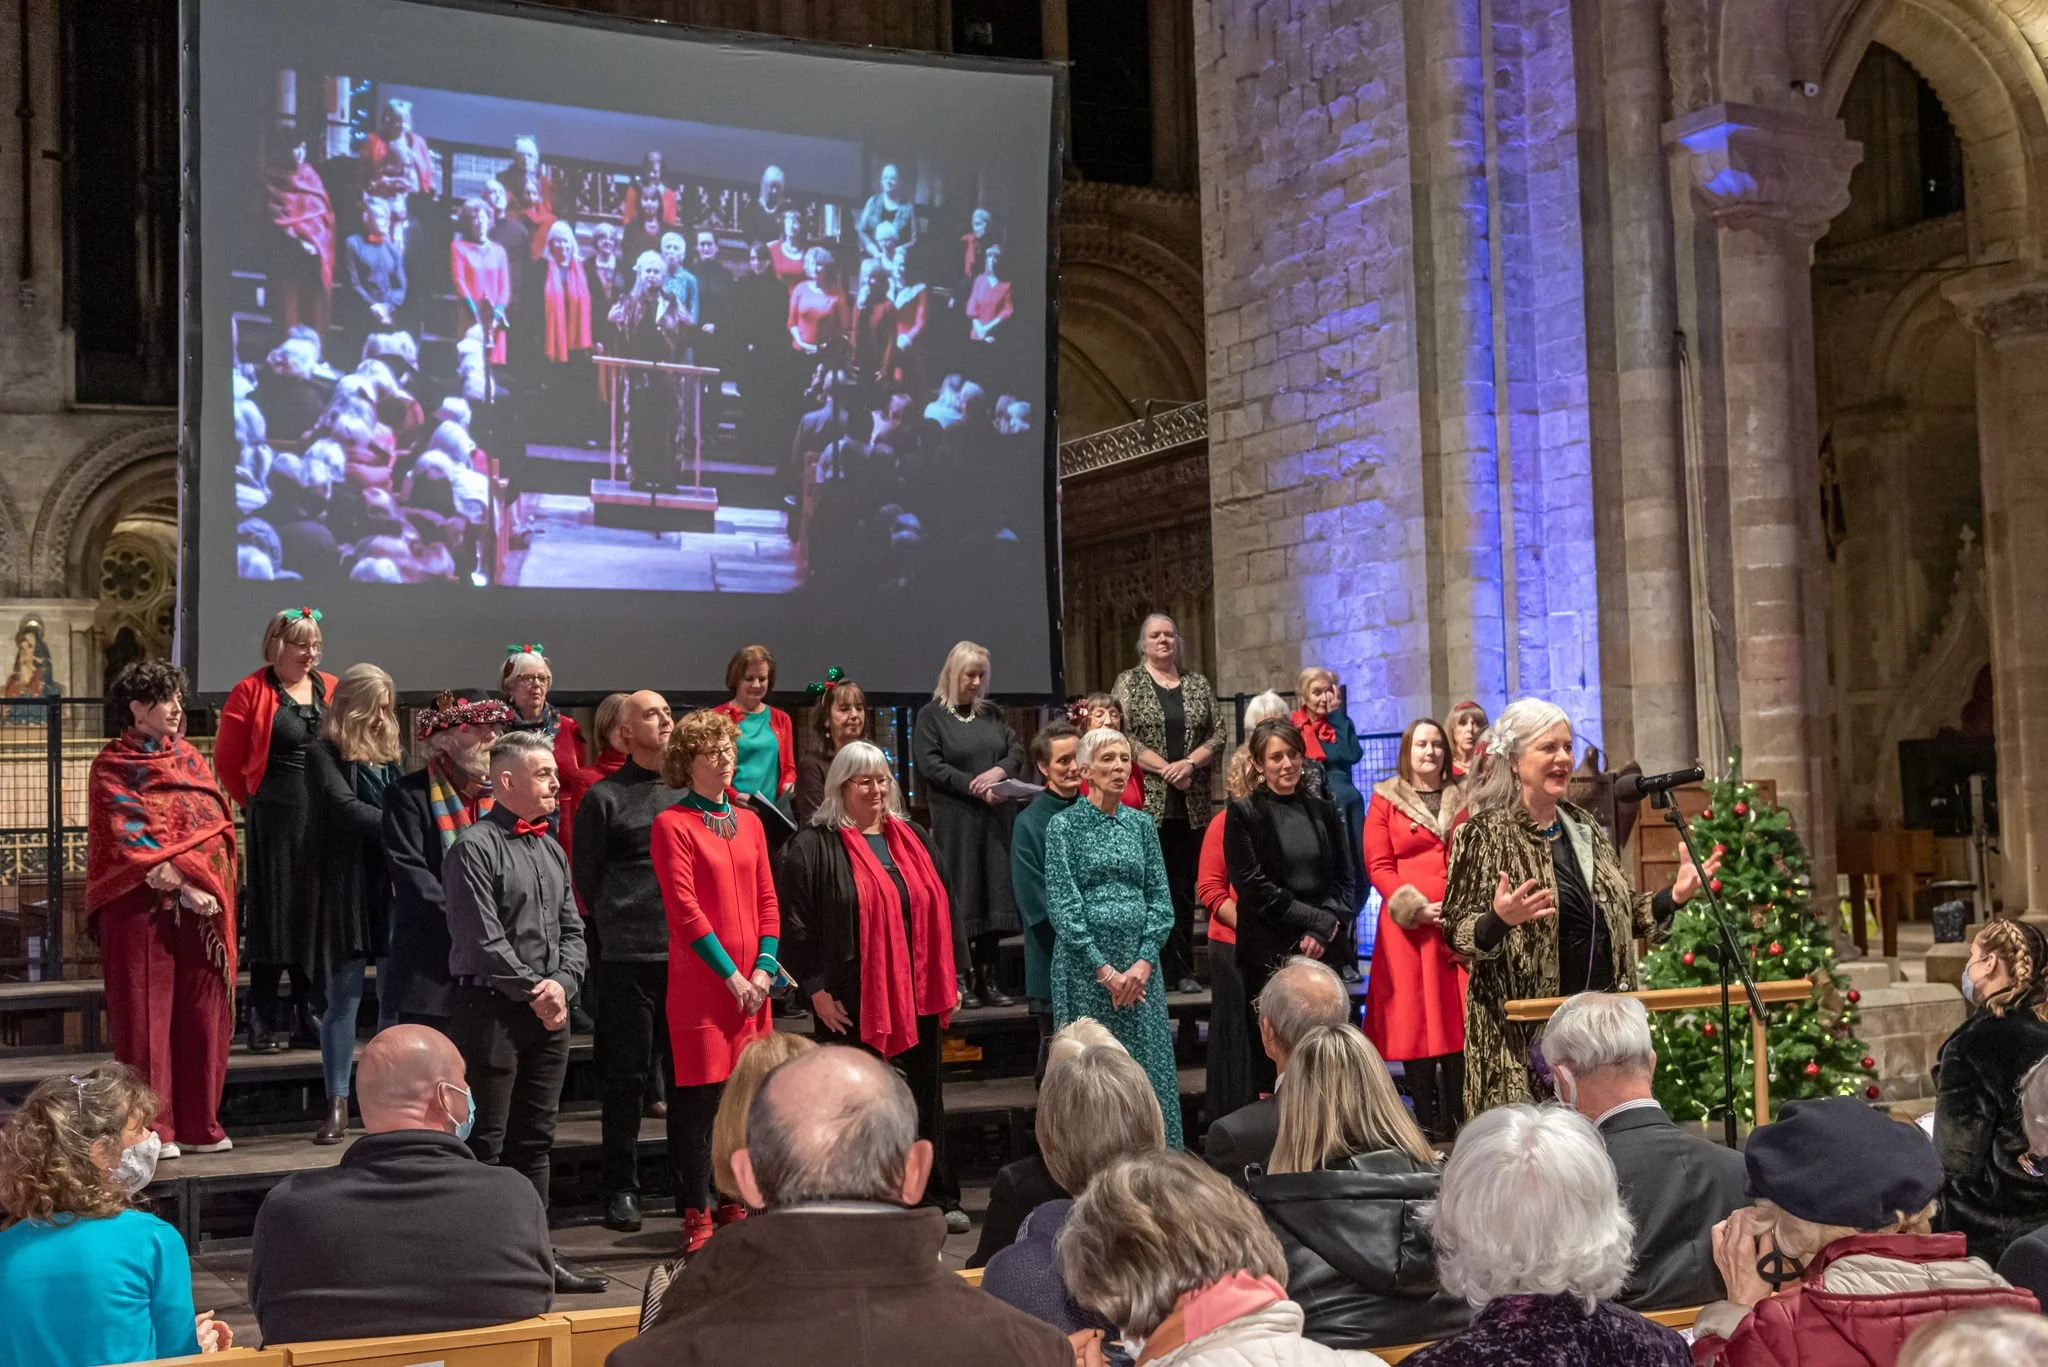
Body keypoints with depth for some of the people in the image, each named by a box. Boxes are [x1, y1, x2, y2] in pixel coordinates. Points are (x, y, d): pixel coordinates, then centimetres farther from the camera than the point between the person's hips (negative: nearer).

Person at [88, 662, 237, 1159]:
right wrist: (183, 884, -17)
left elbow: (218, 828, 6)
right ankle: (152, 1129, 2)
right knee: (146, 1016, -2)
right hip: (141, 908, -4)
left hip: (200, 907, 4)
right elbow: (128, 841, -9)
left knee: (202, 1015, 4)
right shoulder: (111, 768, 1)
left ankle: (198, 1124, 11)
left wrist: (195, 880, -11)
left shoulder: (191, 759, 15)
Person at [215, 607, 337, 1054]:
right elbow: (227, 759, 2)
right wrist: (253, 801, 8)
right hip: (274, 816, -4)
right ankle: (265, 1022, 5)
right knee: (273, 911, -1)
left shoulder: (332, 690, 10)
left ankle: (309, 1015, 17)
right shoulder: (250, 692, -2)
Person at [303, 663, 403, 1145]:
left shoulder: (391, 754, 15)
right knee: (344, 995, -2)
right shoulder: (324, 754, 0)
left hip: (392, 886, 4)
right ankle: (337, 1105, 5)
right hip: (346, 886, -4)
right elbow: (343, 806, -12)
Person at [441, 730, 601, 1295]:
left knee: (536, 1138, 13)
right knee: (484, 1141, -3)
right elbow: (482, 939, -15)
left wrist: (561, 982, -4)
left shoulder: (551, 850, 15)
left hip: (550, 1009, 8)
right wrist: (532, 992, -11)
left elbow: (572, 930, 15)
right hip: (491, 1008, -8)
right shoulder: (474, 846, -9)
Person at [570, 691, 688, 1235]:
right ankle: (621, 1190, 10)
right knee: (626, 1073, 1)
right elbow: (586, 878, 2)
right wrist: (618, 928, 2)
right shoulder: (604, 798, 1)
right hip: (629, 959, -4)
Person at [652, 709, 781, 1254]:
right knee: (697, 1100, -3)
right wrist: (731, 974, -13)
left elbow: (767, 899, 11)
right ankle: (696, 1219, 4)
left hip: (752, 983, 6)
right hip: (699, 984, -6)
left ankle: (735, 1207, 20)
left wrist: (765, 967, -2)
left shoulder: (747, 821, 14)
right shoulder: (673, 825, -5)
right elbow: (684, 909, -11)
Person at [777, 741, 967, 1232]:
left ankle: (938, 1197, 21)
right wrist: (814, 988, -14)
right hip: (854, 1003, -6)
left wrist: (950, 980, 15)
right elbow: (795, 920, -10)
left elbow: (940, 913, 19)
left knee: (925, 1097, 12)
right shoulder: (814, 847, -6)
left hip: (919, 997, 6)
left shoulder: (914, 840, 14)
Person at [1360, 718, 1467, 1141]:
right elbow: (1378, 865, 0)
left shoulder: (1462, 799, 13)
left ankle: (1458, 1119, 7)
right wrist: (1417, 908, -13)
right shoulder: (1385, 800, 6)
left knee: (1461, 1018, 0)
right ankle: (1428, 1123, 5)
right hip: (1409, 927, -2)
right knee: (1416, 1019, -1)